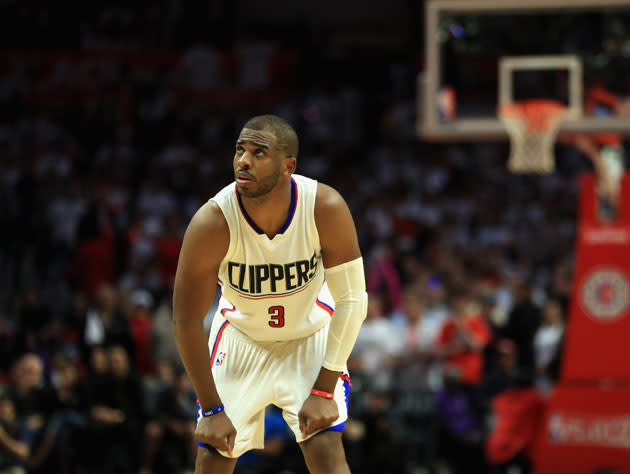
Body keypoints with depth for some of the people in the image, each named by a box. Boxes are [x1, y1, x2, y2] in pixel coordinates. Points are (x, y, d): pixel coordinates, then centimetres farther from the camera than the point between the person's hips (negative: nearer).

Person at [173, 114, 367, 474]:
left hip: (310, 335, 0)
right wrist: (212, 409, -19)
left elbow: (351, 299, -19)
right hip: (241, 338, 0)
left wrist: (324, 390, -21)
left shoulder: (326, 208, -29)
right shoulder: (213, 222, -30)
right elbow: (187, 320, -21)